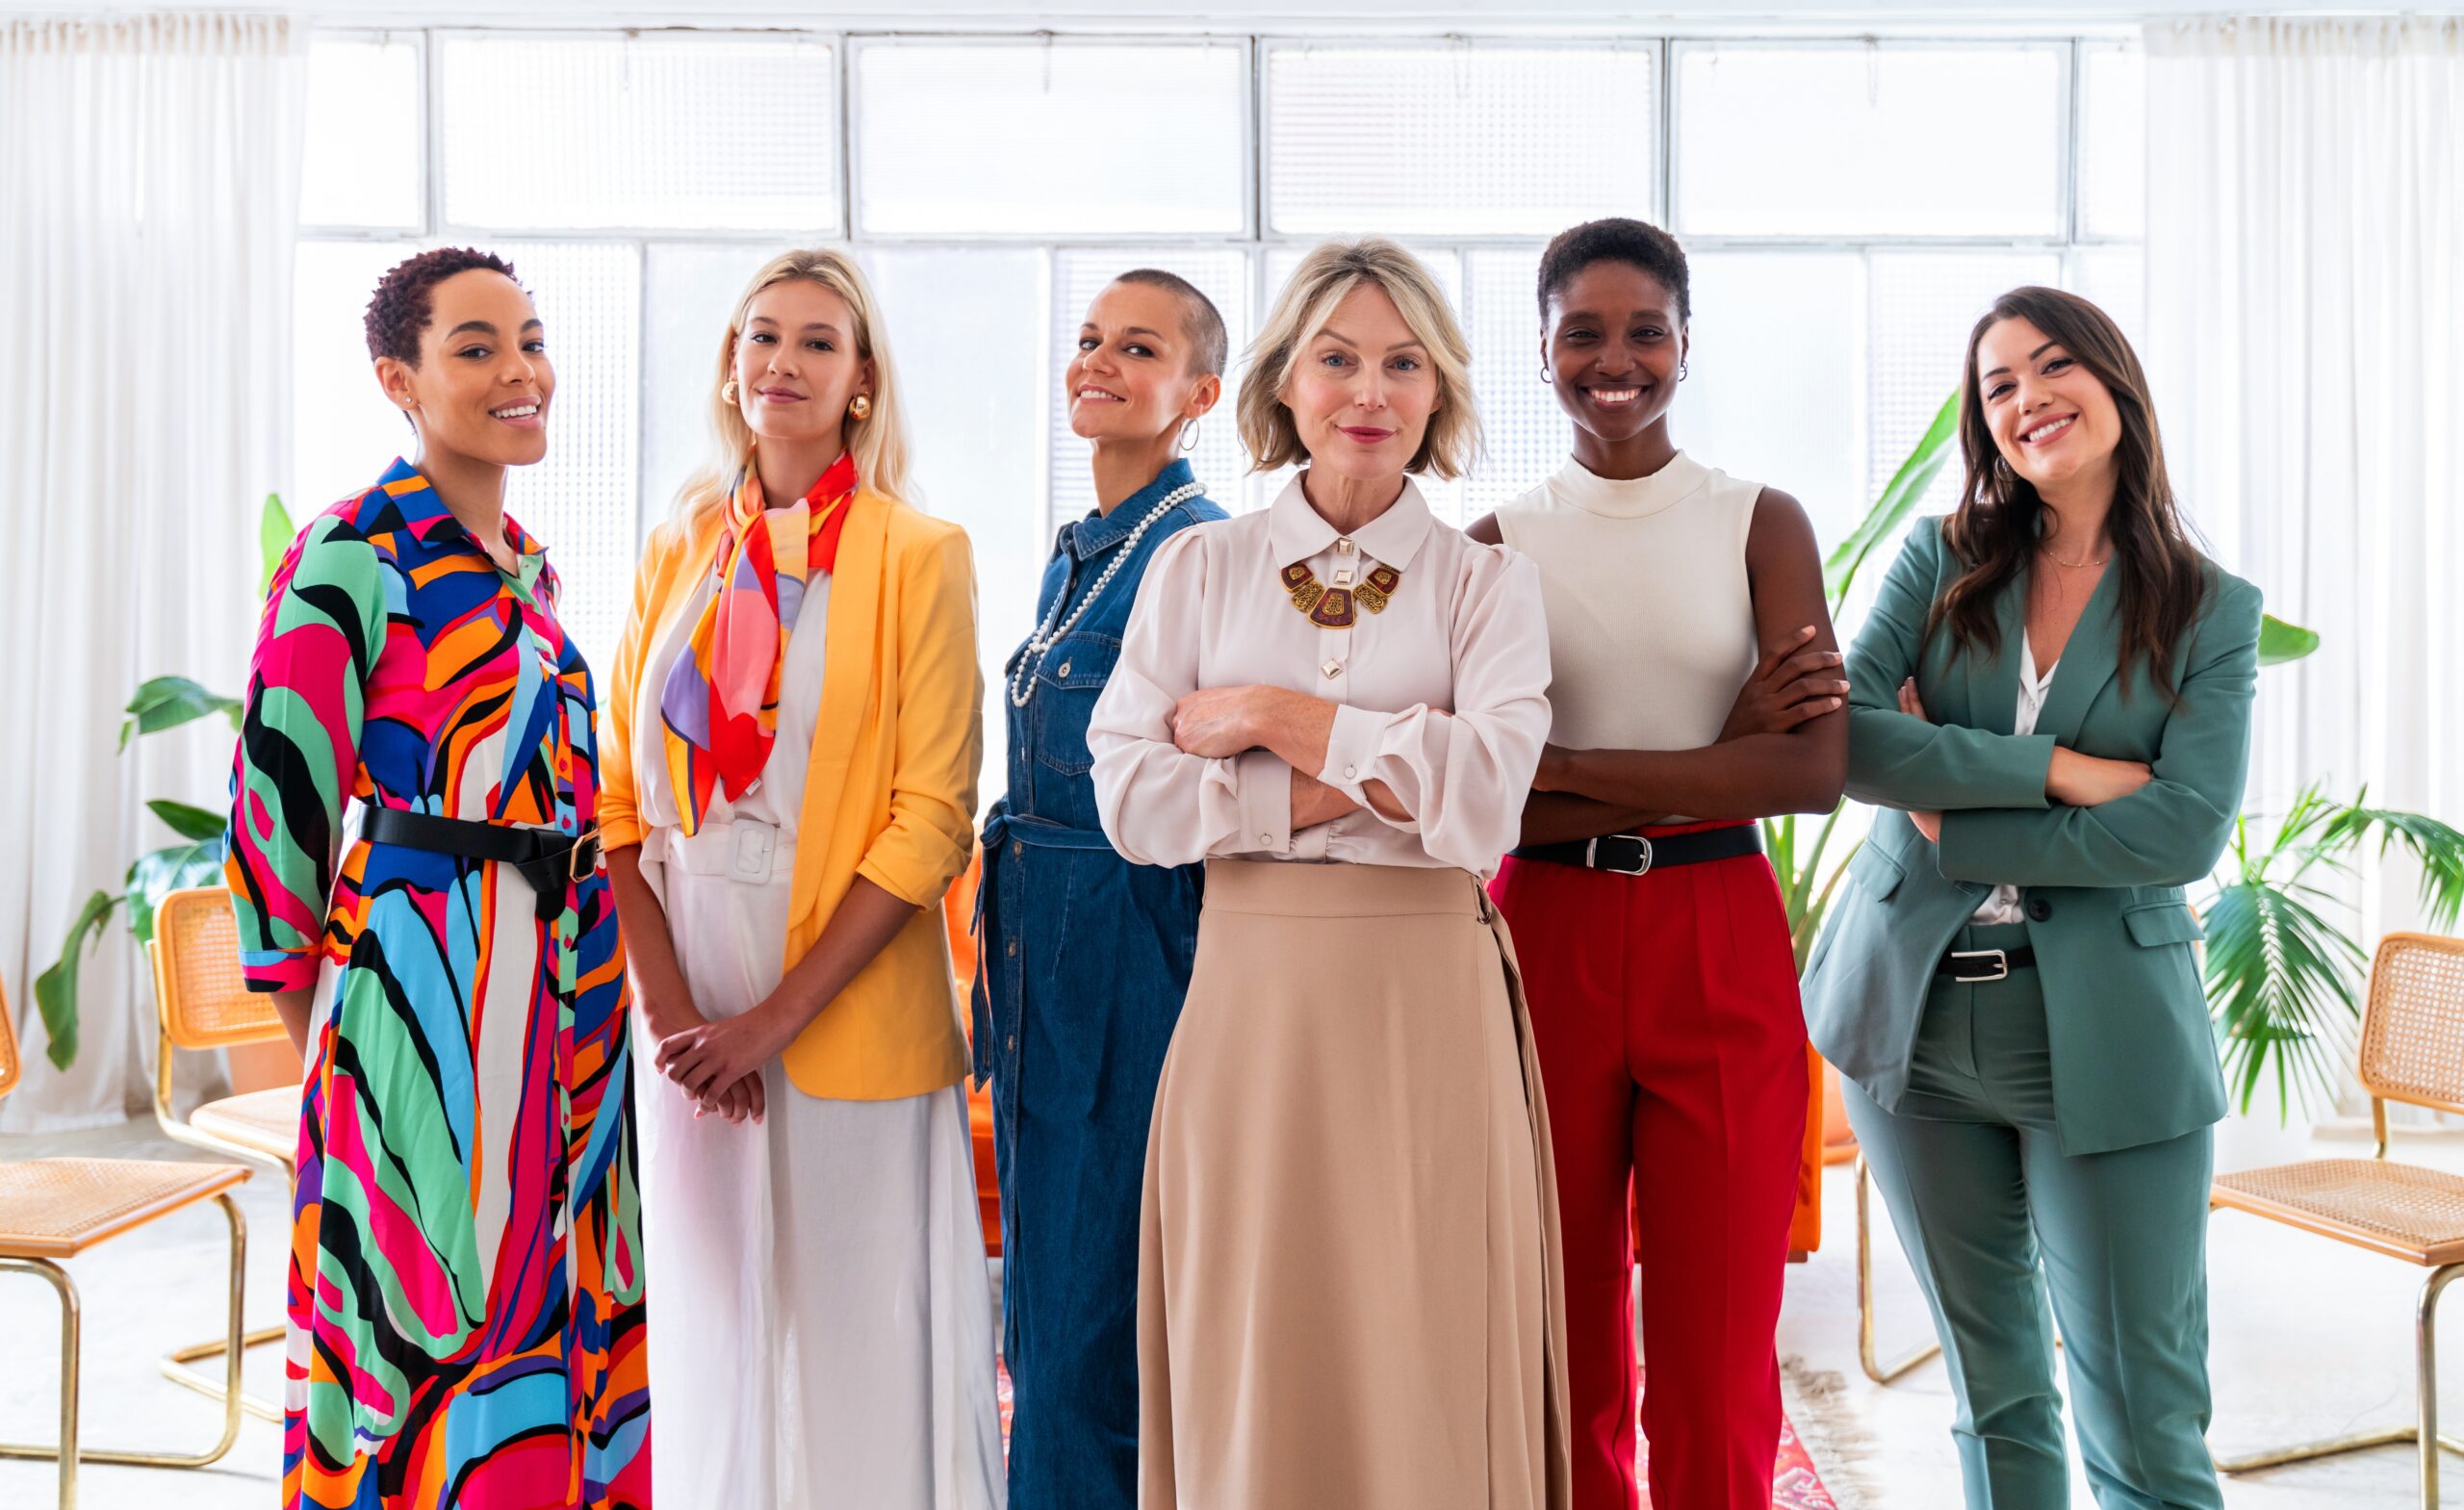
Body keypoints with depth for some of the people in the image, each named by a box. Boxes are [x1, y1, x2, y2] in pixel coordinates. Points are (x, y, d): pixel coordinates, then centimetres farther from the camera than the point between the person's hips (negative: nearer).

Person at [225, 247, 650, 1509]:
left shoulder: (526, 565, 14)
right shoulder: (350, 558, -10)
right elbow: (281, 788, -10)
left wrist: (593, 967, 16)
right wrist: (328, 1026, -6)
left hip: (565, 973, 7)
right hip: (424, 974, -7)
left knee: (563, 1300, 13)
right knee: (443, 1304, -1)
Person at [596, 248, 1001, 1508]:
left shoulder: (919, 555, -4)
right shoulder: (679, 551, 9)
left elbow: (931, 824, -10)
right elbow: (621, 798, 6)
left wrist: (776, 1017, -14)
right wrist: (674, 1010, -7)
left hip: (851, 1014, -4)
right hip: (691, 1017, 4)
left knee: (858, 1345, 4)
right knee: (713, 1338, 13)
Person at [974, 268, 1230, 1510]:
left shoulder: (1199, 551, -11)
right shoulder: (1072, 556, 15)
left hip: (1129, 943, -9)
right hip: (1037, 940, 9)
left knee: (1091, 1309, 0)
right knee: (1039, 1290, 17)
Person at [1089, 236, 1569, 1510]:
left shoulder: (1489, 582, 5)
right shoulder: (1200, 566, 8)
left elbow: (1485, 797, -11)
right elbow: (1130, 798, -3)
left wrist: (1272, 714, -9)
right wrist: (1354, 786, -9)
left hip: (1426, 1008, -1)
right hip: (1251, 999, 1)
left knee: (1423, 1366, 4)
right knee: (1250, 1368, 6)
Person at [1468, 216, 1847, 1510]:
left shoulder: (1761, 524, 4)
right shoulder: (1495, 543, 5)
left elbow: (1814, 772, -9)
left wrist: (1565, 768, -14)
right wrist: (1718, 752, -13)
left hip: (1721, 951, -1)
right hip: (1546, 946, 1)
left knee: (1717, 1365, 2)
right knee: (1567, 1356, 10)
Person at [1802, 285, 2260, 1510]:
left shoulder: (2215, 614, 1)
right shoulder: (1938, 561, 4)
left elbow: (2186, 832, -12)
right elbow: (1845, 734, -12)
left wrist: (1954, 818, -12)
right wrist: (2059, 770, -16)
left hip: (2105, 1032, -2)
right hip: (1914, 1016, 2)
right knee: (1993, 1395, 16)